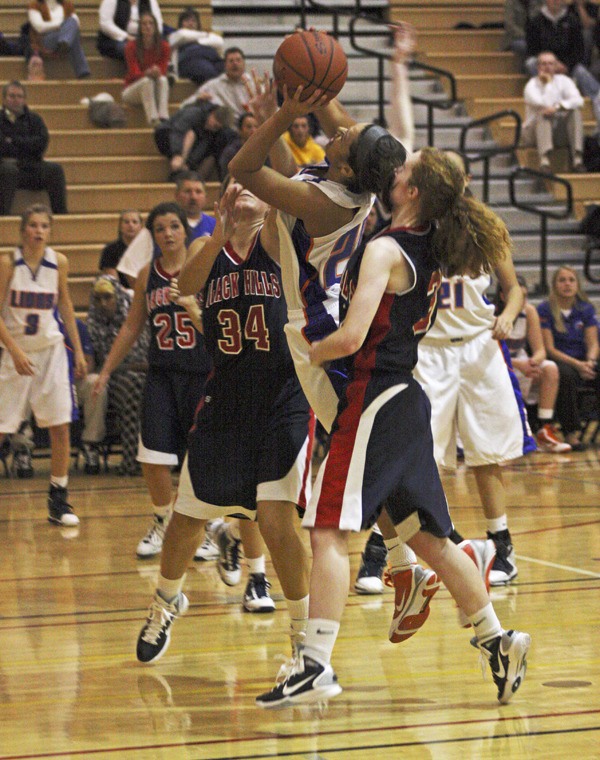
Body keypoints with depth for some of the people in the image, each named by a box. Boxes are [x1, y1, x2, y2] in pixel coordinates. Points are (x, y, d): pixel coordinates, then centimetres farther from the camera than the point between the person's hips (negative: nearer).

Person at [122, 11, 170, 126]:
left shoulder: (163, 46, -4)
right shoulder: (131, 46, -10)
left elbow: (163, 71, -10)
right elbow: (134, 73, -17)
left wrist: (157, 72, -35)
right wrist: (147, 73, -39)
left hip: (155, 90, 2)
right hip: (132, 90, -2)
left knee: (162, 79, -30)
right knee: (147, 81, -34)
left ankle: (164, 118, -48)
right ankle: (153, 120, -48)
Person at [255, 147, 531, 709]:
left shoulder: (384, 250, -15)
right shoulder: (428, 249, 9)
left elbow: (352, 336, -23)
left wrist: (305, 355, -6)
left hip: (375, 398, -9)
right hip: (407, 398, 9)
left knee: (329, 531, -11)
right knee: (427, 534, 16)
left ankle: (316, 664, -17)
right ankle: (497, 641, 19)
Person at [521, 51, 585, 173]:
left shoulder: (564, 81, 5)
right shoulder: (532, 85, -5)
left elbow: (578, 101, -13)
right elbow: (543, 103, -23)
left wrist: (558, 107, -29)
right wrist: (548, 83, -11)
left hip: (560, 133, 3)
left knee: (575, 112, -21)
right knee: (542, 114, -32)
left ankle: (577, 159, -32)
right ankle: (544, 160, -51)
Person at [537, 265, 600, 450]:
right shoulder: (545, 310, -1)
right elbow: (549, 348, -7)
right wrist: (577, 364, -19)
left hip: (583, 363, 4)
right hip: (559, 362, -3)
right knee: (566, 375, -39)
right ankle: (571, 433, -35)